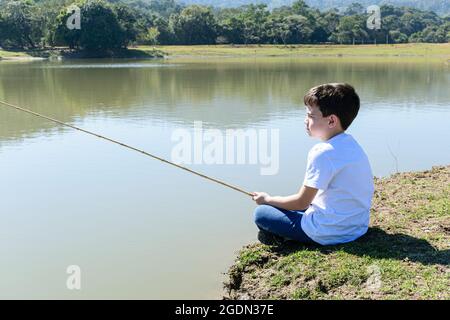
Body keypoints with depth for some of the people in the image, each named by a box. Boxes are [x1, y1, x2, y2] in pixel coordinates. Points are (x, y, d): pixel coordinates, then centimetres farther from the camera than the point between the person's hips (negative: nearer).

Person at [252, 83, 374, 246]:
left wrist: (268, 199, 0)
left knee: (261, 213, 1)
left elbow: (301, 203, -15)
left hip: (329, 233, -9)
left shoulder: (322, 153, -22)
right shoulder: (351, 144, 5)